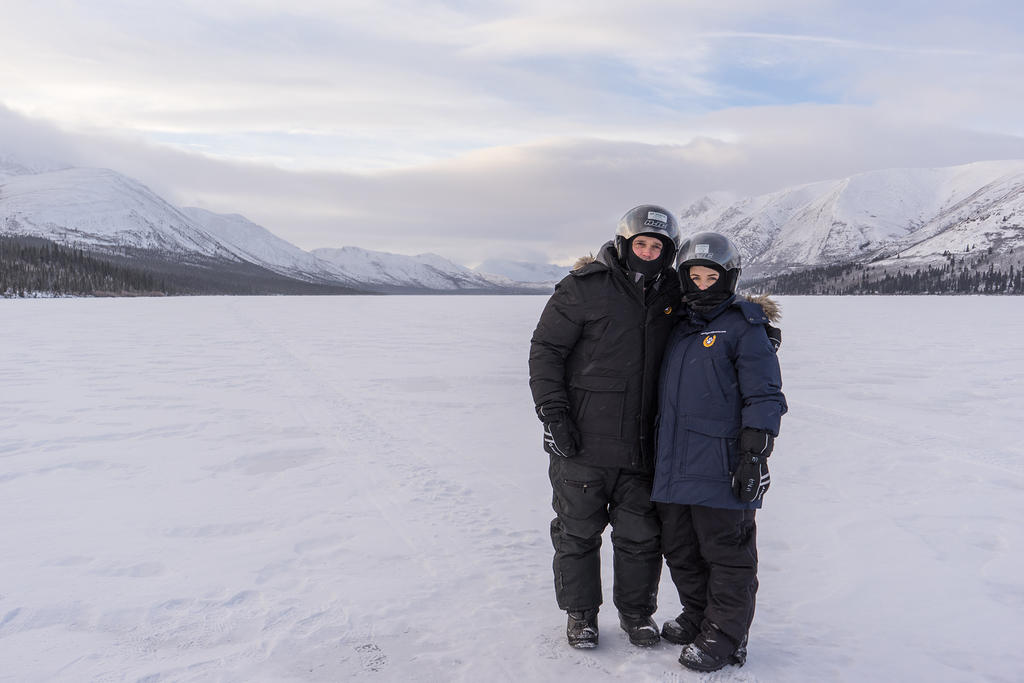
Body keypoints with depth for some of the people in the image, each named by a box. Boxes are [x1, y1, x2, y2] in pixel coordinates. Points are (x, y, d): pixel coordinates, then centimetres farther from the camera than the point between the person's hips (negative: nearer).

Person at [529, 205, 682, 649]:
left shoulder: (673, 295, 8)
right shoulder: (584, 288, -7)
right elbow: (545, 350, -6)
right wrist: (553, 412, -12)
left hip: (642, 445, 4)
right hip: (582, 443, -3)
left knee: (641, 535, 12)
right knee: (578, 532, 9)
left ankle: (636, 611, 32)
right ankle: (580, 612, 28)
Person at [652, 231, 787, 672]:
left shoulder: (745, 328, -5)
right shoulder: (678, 327, 16)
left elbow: (764, 397, -9)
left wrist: (755, 455, -15)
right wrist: (658, 453, 24)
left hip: (720, 468, -7)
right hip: (673, 466, 7)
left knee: (726, 554, 4)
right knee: (680, 551, 16)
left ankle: (725, 638, 17)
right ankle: (696, 616, 34)